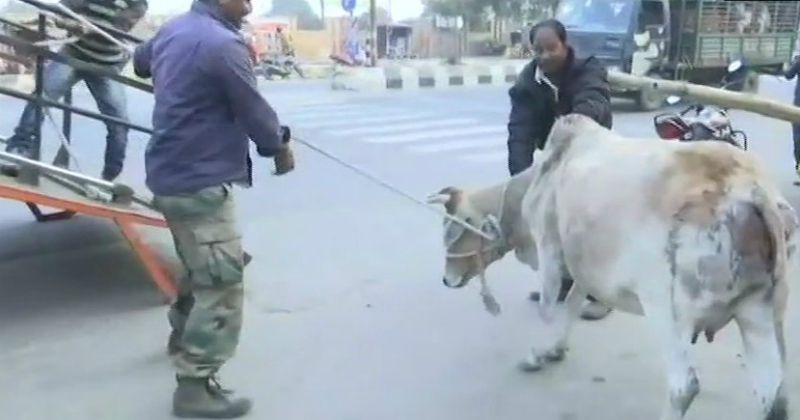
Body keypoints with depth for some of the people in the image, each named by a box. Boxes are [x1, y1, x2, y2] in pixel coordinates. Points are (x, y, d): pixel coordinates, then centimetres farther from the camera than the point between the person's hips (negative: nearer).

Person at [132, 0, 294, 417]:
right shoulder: (224, 45, -21)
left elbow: (140, 60, 30)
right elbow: (254, 111, -14)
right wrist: (280, 146, 5)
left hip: (170, 174, 10)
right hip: (201, 182, -10)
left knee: (202, 268, 28)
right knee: (223, 286, -5)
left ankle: (183, 335, 47)